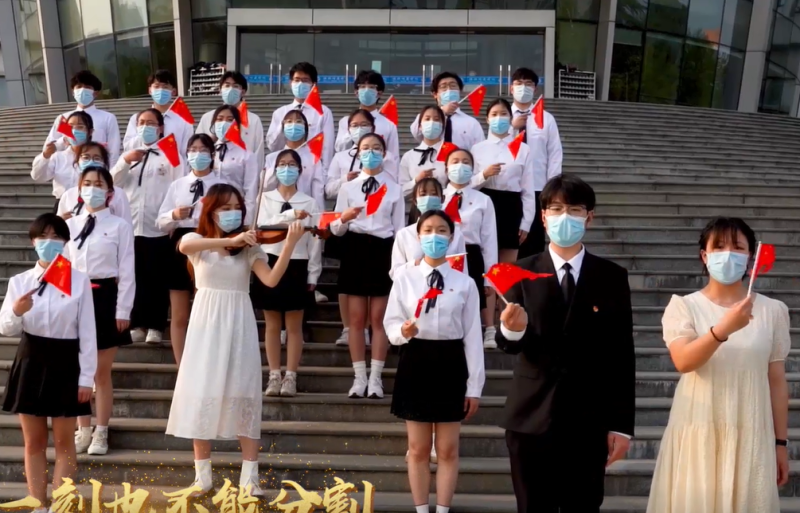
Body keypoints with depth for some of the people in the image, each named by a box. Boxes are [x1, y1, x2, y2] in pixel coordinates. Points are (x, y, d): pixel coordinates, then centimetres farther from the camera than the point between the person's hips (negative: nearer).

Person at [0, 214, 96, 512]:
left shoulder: (79, 281, -5)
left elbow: (87, 333, -5)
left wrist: (86, 377, -7)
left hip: (65, 364, -2)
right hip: (31, 363, 2)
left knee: (64, 441, 8)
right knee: (34, 442, 12)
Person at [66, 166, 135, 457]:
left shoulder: (120, 226, -3)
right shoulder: (70, 225, 8)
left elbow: (126, 271, -5)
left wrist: (123, 310, -10)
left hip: (106, 298, -3)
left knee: (102, 371, 5)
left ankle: (100, 432, 18)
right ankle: (83, 431, 23)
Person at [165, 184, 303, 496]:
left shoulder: (249, 248, 6)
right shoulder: (197, 242, 4)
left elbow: (271, 279, -11)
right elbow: (184, 247, -22)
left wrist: (289, 245, -23)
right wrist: (231, 240, -31)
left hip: (239, 326, 0)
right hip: (206, 325, 0)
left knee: (244, 395, -3)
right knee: (202, 395, 0)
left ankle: (249, 476, 4)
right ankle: (202, 475, 12)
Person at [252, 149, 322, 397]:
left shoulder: (310, 202, 2)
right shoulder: (265, 198, 4)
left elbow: (315, 240, 0)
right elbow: (264, 225, -16)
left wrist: (313, 274, -3)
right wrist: (292, 214, -30)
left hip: (297, 266, -1)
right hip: (270, 263, 1)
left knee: (294, 325, 5)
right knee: (272, 324, 8)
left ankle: (290, 377, 12)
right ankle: (274, 376, 16)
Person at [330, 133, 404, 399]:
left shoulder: (394, 189, 7)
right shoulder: (348, 187, 7)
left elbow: (400, 230, 4)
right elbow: (335, 229, 3)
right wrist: (343, 219, -19)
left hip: (384, 251, -1)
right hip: (355, 250, 1)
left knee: (379, 319, 3)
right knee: (356, 319, 4)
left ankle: (375, 377, 12)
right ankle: (360, 377, 13)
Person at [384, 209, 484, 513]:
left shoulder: (464, 283, -1)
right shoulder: (404, 277, 0)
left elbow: (472, 336, 0)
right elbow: (390, 323, 3)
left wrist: (474, 386, -2)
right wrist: (403, 332, -22)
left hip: (450, 364, 0)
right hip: (415, 363, 0)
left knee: (448, 450, 9)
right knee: (418, 449, 11)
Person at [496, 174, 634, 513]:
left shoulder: (612, 277, 2)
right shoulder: (522, 273, 0)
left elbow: (622, 355, 1)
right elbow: (510, 345, -6)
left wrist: (621, 424, -1)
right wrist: (512, 330, -30)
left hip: (589, 420, 0)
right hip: (531, 416, 0)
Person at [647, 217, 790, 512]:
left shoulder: (772, 310, 3)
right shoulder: (684, 306, -2)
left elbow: (777, 380, 6)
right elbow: (683, 362, -18)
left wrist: (781, 442, 7)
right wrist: (724, 328, -32)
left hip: (751, 436, 1)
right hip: (698, 434, -1)